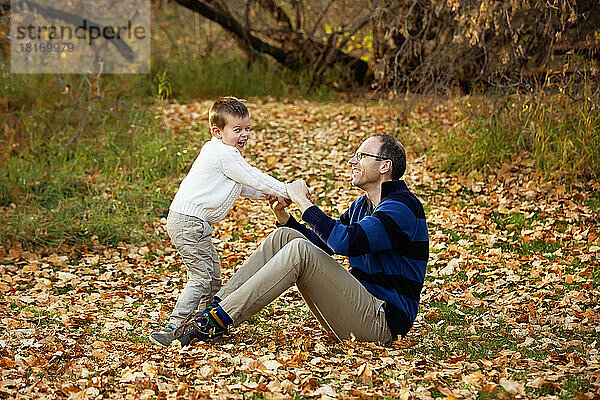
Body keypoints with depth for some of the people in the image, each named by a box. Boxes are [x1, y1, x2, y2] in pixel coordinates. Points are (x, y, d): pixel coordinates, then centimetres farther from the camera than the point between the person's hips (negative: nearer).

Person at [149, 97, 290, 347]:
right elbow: (253, 178, -14)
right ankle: (173, 328, -12)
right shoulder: (225, 154, -15)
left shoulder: (221, 152, 18)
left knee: (212, 276, 16)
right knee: (201, 278, -11)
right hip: (189, 223, -11)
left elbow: (243, 187, 26)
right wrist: (286, 191, -7)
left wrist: (267, 194, 13)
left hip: (187, 222, 11)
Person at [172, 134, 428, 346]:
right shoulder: (360, 206, 18)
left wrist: (304, 203, -17)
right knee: (285, 237, -1)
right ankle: (217, 306, -11)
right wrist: (283, 215, 6)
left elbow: (345, 241, -28)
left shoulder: (401, 207, -13)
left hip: (382, 322, -9)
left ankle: (218, 320, -26)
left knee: (300, 251, -26)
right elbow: (321, 242, 23)